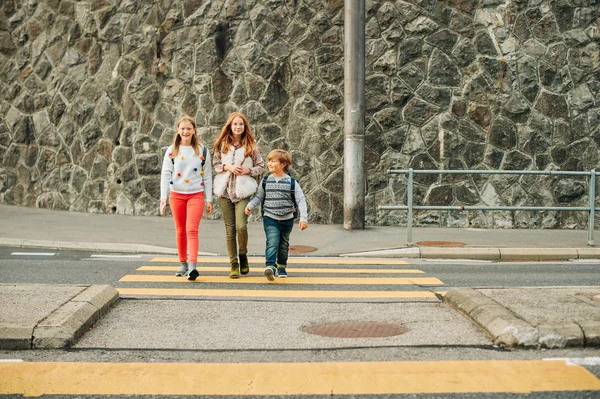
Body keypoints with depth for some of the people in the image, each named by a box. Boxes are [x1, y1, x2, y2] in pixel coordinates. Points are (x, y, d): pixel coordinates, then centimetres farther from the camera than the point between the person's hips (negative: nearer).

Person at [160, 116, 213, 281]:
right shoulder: (171, 151, 4)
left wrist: (209, 200, 4)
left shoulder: (202, 151, 4)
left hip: (196, 195, -2)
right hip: (176, 195, 2)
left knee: (192, 229, -15)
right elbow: (165, 174, 0)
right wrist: (163, 197, -11)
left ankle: (192, 266, -23)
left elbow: (207, 176, 6)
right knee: (180, 231, 9)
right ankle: (183, 263, 22)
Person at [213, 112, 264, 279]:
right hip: (225, 190, 2)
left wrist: (248, 170, -9)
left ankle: (243, 255, 13)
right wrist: (228, 167, -7)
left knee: (241, 226, -15)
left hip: (243, 191, -2)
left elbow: (261, 167, 8)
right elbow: (215, 164, 10)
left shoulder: (251, 146, 4)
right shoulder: (222, 144, 7)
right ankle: (233, 264, 12)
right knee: (230, 229, 3)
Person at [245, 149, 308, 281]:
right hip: (270, 218, -1)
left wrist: (303, 218, -13)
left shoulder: (291, 182, -4)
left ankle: (282, 266, 36)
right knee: (272, 242, -20)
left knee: (283, 245, 16)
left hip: (287, 219, 1)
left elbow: (301, 200, -6)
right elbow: (259, 196, 11)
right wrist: (250, 205, -7)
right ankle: (270, 267, -33)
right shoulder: (266, 181, 2)